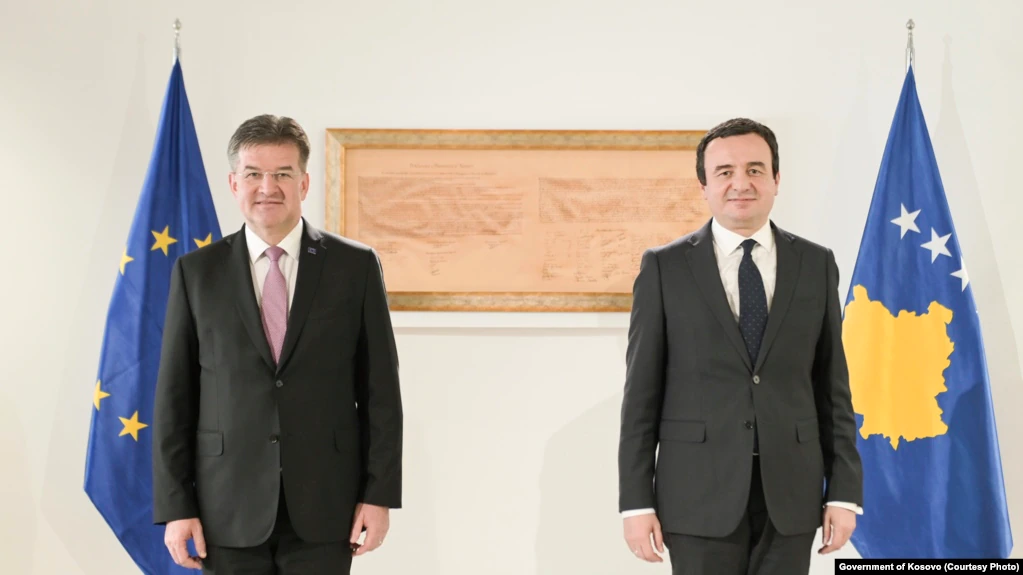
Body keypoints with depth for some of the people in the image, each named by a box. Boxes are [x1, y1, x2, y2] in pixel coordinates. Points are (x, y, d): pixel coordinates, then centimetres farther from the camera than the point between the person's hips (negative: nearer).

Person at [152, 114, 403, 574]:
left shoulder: (355, 266, 1)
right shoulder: (196, 272, 3)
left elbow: (380, 388, 2)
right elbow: (174, 397, 3)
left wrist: (380, 494, -3)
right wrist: (175, 506, -2)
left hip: (323, 506, 0)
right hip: (229, 508, 1)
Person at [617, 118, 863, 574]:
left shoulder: (816, 264, 6)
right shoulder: (664, 267, 0)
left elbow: (833, 387, 7)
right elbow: (642, 393, -1)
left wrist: (844, 491, 2)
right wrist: (636, 501, -5)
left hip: (790, 493, 2)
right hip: (700, 493, -2)